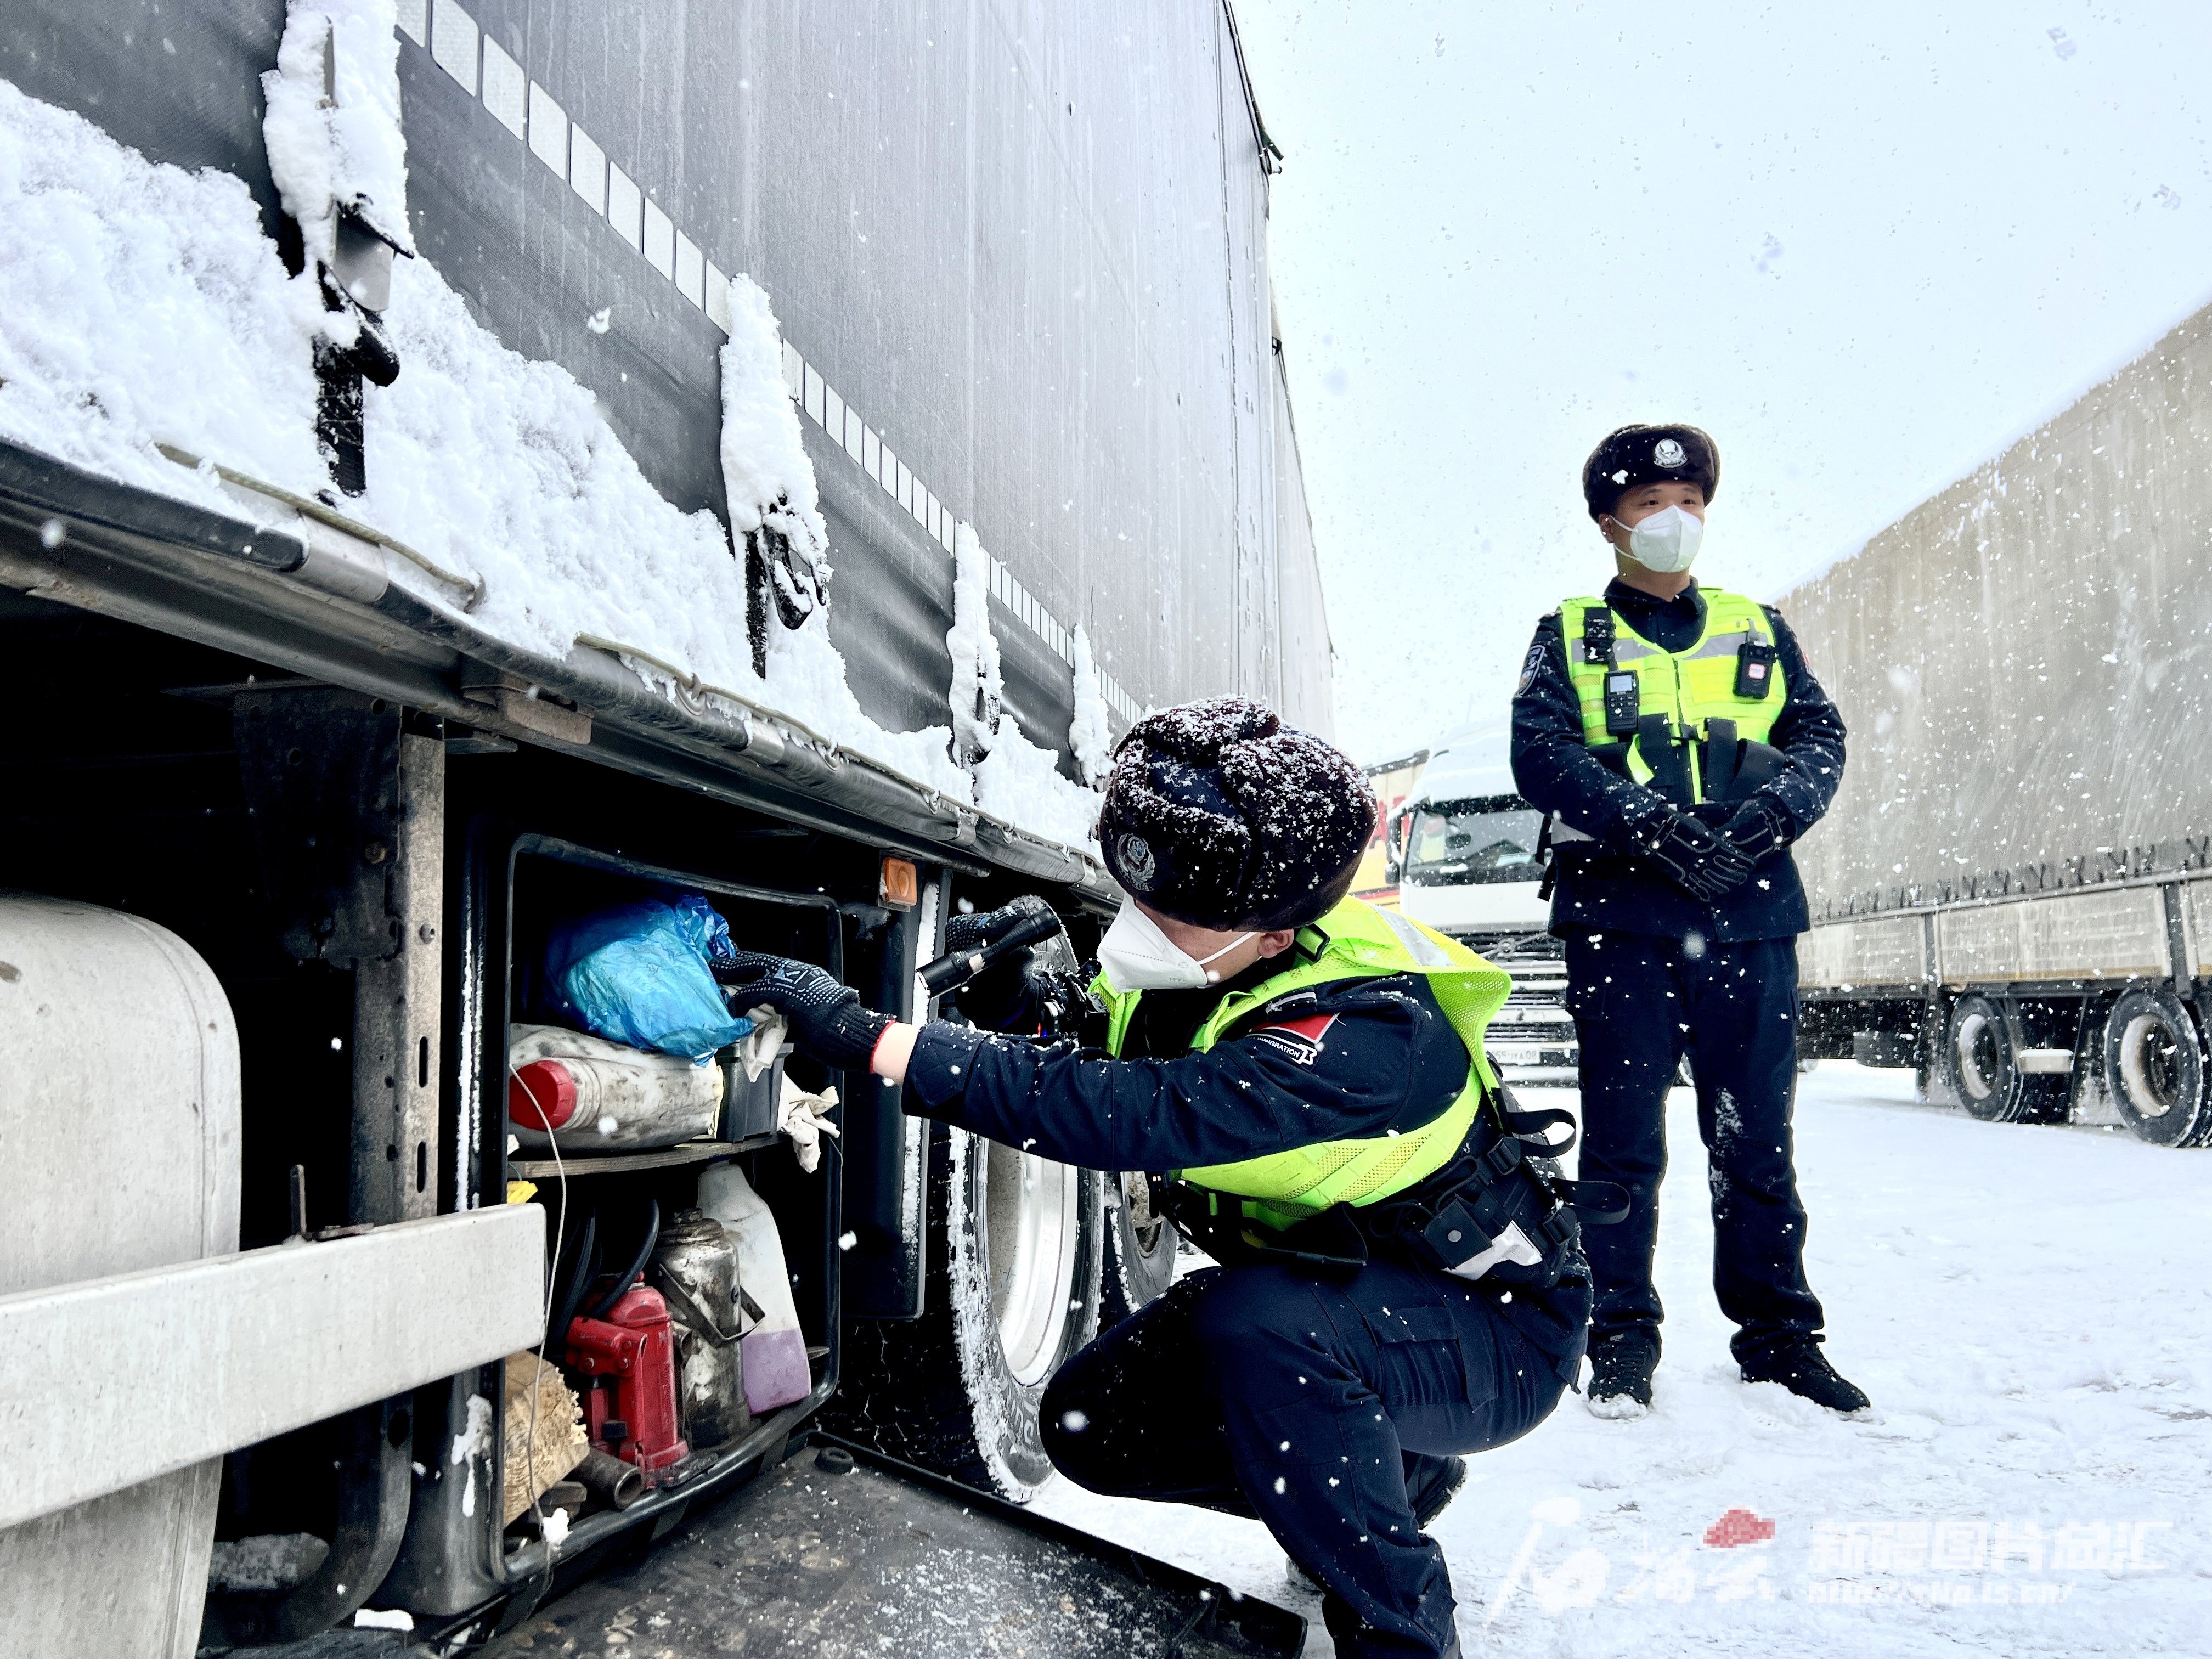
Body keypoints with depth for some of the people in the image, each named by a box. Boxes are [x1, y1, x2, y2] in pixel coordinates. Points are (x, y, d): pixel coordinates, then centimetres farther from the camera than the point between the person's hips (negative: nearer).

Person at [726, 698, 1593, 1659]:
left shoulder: (1360, 1040, -37)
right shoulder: (1210, 959, -12)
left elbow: (1132, 1116, -47)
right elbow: (1111, 1064, 1)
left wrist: (868, 1037, -46)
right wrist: (1028, 1008, -22)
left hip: (1496, 1327, -8)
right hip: (1322, 1296, 8)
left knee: (1257, 1323, -36)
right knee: (1091, 1422, -1)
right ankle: (1395, 1470, 16)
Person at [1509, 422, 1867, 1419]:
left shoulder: (1759, 633, 20)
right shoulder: (1570, 636, 11)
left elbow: (1822, 736, 9)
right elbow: (1540, 754, -4)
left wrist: (1773, 809, -13)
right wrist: (1649, 822, -18)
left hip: (1753, 911, 3)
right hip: (1621, 913, -2)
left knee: (1757, 1135, 7)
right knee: (1624, 1133, -1)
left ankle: (1777, 1330, 19)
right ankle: (1621, 1339, 8)